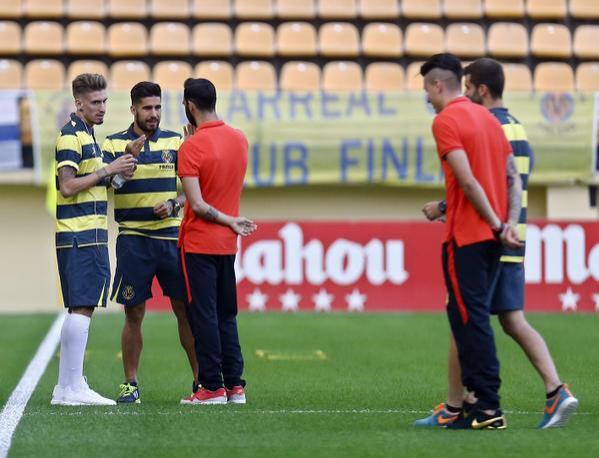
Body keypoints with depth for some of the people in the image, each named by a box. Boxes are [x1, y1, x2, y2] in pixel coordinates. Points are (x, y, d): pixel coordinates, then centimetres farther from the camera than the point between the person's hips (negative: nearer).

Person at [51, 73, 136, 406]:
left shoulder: (86, 135, 19)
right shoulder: (70, 136, -11)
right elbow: (67, 186, -19)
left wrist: (116, 172, 11)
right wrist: (107, 171, -16)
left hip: (91, 234, 10)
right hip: (79, 235, -10)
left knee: (81, 309, 10)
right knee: (81, 308, -11)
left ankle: (66, 386, 13)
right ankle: (72, 388, -10)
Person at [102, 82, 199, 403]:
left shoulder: (174, 142, 7)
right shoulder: (113, 144, 3)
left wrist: (174, 204, -9)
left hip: (171, 235, 1)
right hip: (133, 239, -1)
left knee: (185, 309, 2)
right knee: (134, 313, 1)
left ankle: (200, 378, 10)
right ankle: (130, 384, 8)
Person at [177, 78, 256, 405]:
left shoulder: (192, 147, -15)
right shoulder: (240, 139, 5)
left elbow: (198, 205, -20)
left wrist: (231, 222, -10)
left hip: (199, 243, -7)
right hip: (228, 244, 7)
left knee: (202, 316, -2)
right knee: (226, 316, 13)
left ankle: (212, 387, -1)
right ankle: (235, 385, 12)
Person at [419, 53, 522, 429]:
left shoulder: (446, 121, -11)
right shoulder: (488, 118, 15)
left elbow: (468, 180, -19)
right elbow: (513, 178, 14)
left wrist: (497, 225, -14)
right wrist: (509, 224, 9)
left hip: (466, 236, -8)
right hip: (491, 234, 8)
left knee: (469, 317, -6)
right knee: (474, 316, 14)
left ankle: (488, 408, -9)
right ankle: (482, 401, 15)